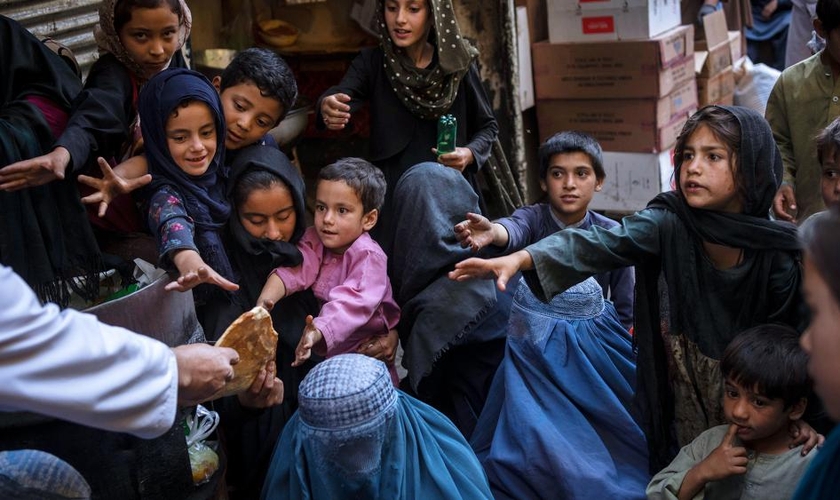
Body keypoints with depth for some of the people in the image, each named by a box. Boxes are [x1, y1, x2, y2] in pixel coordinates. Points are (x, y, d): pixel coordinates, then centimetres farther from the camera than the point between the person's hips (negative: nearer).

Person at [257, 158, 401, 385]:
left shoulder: (368, 256, -18)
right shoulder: (315, 241, 1)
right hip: (319, 354, 5)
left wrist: (319, 332, -50)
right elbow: (294, 269, -14)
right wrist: (266, 298, -35)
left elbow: (352, 302, -33)